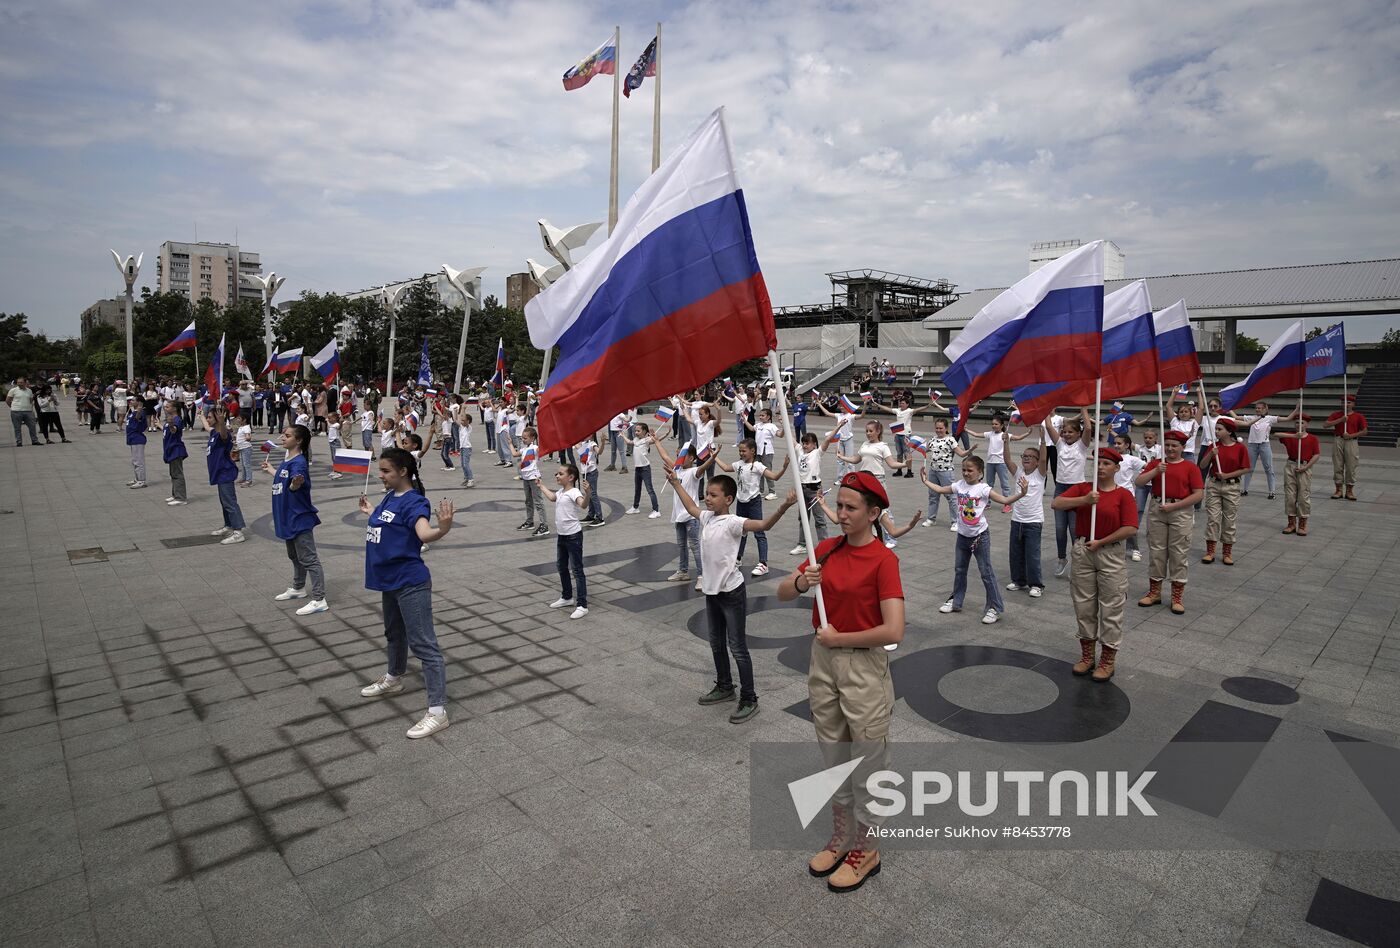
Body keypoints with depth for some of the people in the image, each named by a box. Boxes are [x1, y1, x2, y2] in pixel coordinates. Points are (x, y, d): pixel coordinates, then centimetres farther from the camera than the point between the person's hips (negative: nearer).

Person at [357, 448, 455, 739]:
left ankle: (437, 711, -7)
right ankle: (394, 678, 54)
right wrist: (371, 512, 31)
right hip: (390, 581, 10)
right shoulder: (389, 497, 7)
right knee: (394, 632, 30)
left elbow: (424, 533, -35)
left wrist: (443, 528, -55)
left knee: (423, 644, -9)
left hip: (410, 583, -10)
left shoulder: (414, 502, -18)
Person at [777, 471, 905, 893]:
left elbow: (893, 630, -24)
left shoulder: (883, 559, -16)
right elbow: (782, 593, 1)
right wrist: (801, 582, -21)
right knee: (834, 758, 20)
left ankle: (866, 850, 29)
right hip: (823, 661, 6)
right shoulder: (827, 548, 2)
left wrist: (839, 638, -16)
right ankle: (841, 838, 38)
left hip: (863, 665, -6)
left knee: (866, 762, 10)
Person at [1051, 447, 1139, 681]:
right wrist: (1084, 500, -23)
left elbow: (1130, 528, -13)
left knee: (1110, 607, 4)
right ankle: (1087, 654, 26)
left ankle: (1108, 659, 18)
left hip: (1111, 554, -3)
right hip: (1082, 552, 3)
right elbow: (1056, 504, -11)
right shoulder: (1083, 488, 3)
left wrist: (1101, 542, -14)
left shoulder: (1123, 494, -5)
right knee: (1083, 606, 12)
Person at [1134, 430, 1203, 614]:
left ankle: (1177, 597, 12)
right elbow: (1139, 482, -4)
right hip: (1157, 511, 3)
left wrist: (1174, 506, -13)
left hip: (1180, 512, -2)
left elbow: (1199, 494, -6)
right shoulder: (1155, 464, 8)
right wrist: (1156, 470, -18)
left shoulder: (1190, 467, -1)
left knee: (1178, 554, 3)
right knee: (1156, 552, 9)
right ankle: (1154, 592, 20)